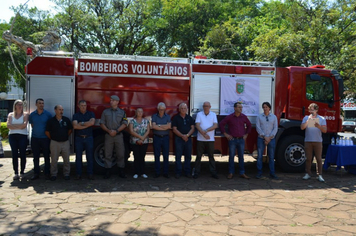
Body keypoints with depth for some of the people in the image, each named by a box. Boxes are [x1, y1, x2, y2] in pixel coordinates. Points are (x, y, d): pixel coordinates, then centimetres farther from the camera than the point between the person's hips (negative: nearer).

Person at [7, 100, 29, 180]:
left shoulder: (25, 114, 6)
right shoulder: (11, 115, 13)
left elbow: (24, 125, -9)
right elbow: (8, 126, 0)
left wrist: (13, 126, -3)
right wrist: (19, 126, -7)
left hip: (22, 136, -2)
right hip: (12, 136, 2)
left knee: (22, 155, -1)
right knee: (14, 155, 1)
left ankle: (22, 172, 7)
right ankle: (16, 173, 4)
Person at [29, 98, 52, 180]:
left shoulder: (48, 114, -3)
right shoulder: (32, 114, 4)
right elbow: (32, 125, 16)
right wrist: (36, 130, 8)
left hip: (45, 138, -2)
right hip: (35, 138, 2)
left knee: (46, 156, 3)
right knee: (36, 157, 7)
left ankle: (47, 173, 11)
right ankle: (36, 173, 16)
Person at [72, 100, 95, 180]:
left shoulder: (91, 114, 8)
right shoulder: (75, 115, 7)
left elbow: (92, 122, -12)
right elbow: (75, 126, -10)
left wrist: (81, 123, -6)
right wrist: (87, 125, -8)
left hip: (89, 137, 0)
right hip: (79, 138, 0)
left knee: (90, 156, 2)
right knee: (78, 157, 4)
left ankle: (90, 173, 8)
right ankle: (78, 174, 11)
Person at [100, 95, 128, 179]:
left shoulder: (122, 112, 8)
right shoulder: (105, 112, 10)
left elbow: (124, 124, 0)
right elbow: (102, 123, 5)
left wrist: (116, 131, -13)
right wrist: (109, 131, -12)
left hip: (119, 135, 0)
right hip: (108, 135, 1)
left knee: (121, 154, 1)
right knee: (108, 154, 2)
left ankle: (121, 171, 11)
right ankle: (108, 171, 9)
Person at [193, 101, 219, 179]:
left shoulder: (213, 114, 8)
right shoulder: (199, 114, 6)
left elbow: (215, 125, -3)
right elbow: (197, 125, -4)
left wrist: (206, 130, -14)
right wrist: (204, 134, -13)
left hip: (210, 139, 1)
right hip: (200, 139, 0)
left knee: (211, 156, 5)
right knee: (198, 156, 4)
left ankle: (213, 172, 11)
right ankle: (196, 172, 11)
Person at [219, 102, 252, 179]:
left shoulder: (244, 117, 6)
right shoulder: (229, 117, -3)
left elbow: (249, 125, 19)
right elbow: (221, 124, 2)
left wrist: (246, 134, 14)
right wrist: (225, 134, 0)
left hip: (241, 140, 2)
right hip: (232, 139, -2)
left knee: (241, 156, 7)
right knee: (231, 156, 2)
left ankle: (242, 173, 14)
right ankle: (231, 173, 11)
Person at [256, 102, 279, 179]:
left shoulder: (274, 117, 9)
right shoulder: (259, 117, 6)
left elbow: (275, 128, 2)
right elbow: (258, 128, -2)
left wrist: (270, 137, -9)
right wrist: (264, 137, -12)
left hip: (271, 139, 1)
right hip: (261, 138, -1)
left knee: (271, 157, 3)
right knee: (259, 156, -1)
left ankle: (272, 173, 9)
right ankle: (259, 173, 7)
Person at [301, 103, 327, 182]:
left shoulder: (322, 119, 7)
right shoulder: (306, 118, 9)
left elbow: (325, 130, 1)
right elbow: (302, 127, -4)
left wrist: (319, 126, -19)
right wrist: (308, 120, -14)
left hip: (318, 141, -1)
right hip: (308, 141, 1)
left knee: (319, 158, -1)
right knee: (308, 158, 2)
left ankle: (319, 175, 2)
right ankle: (308, 173, 10)